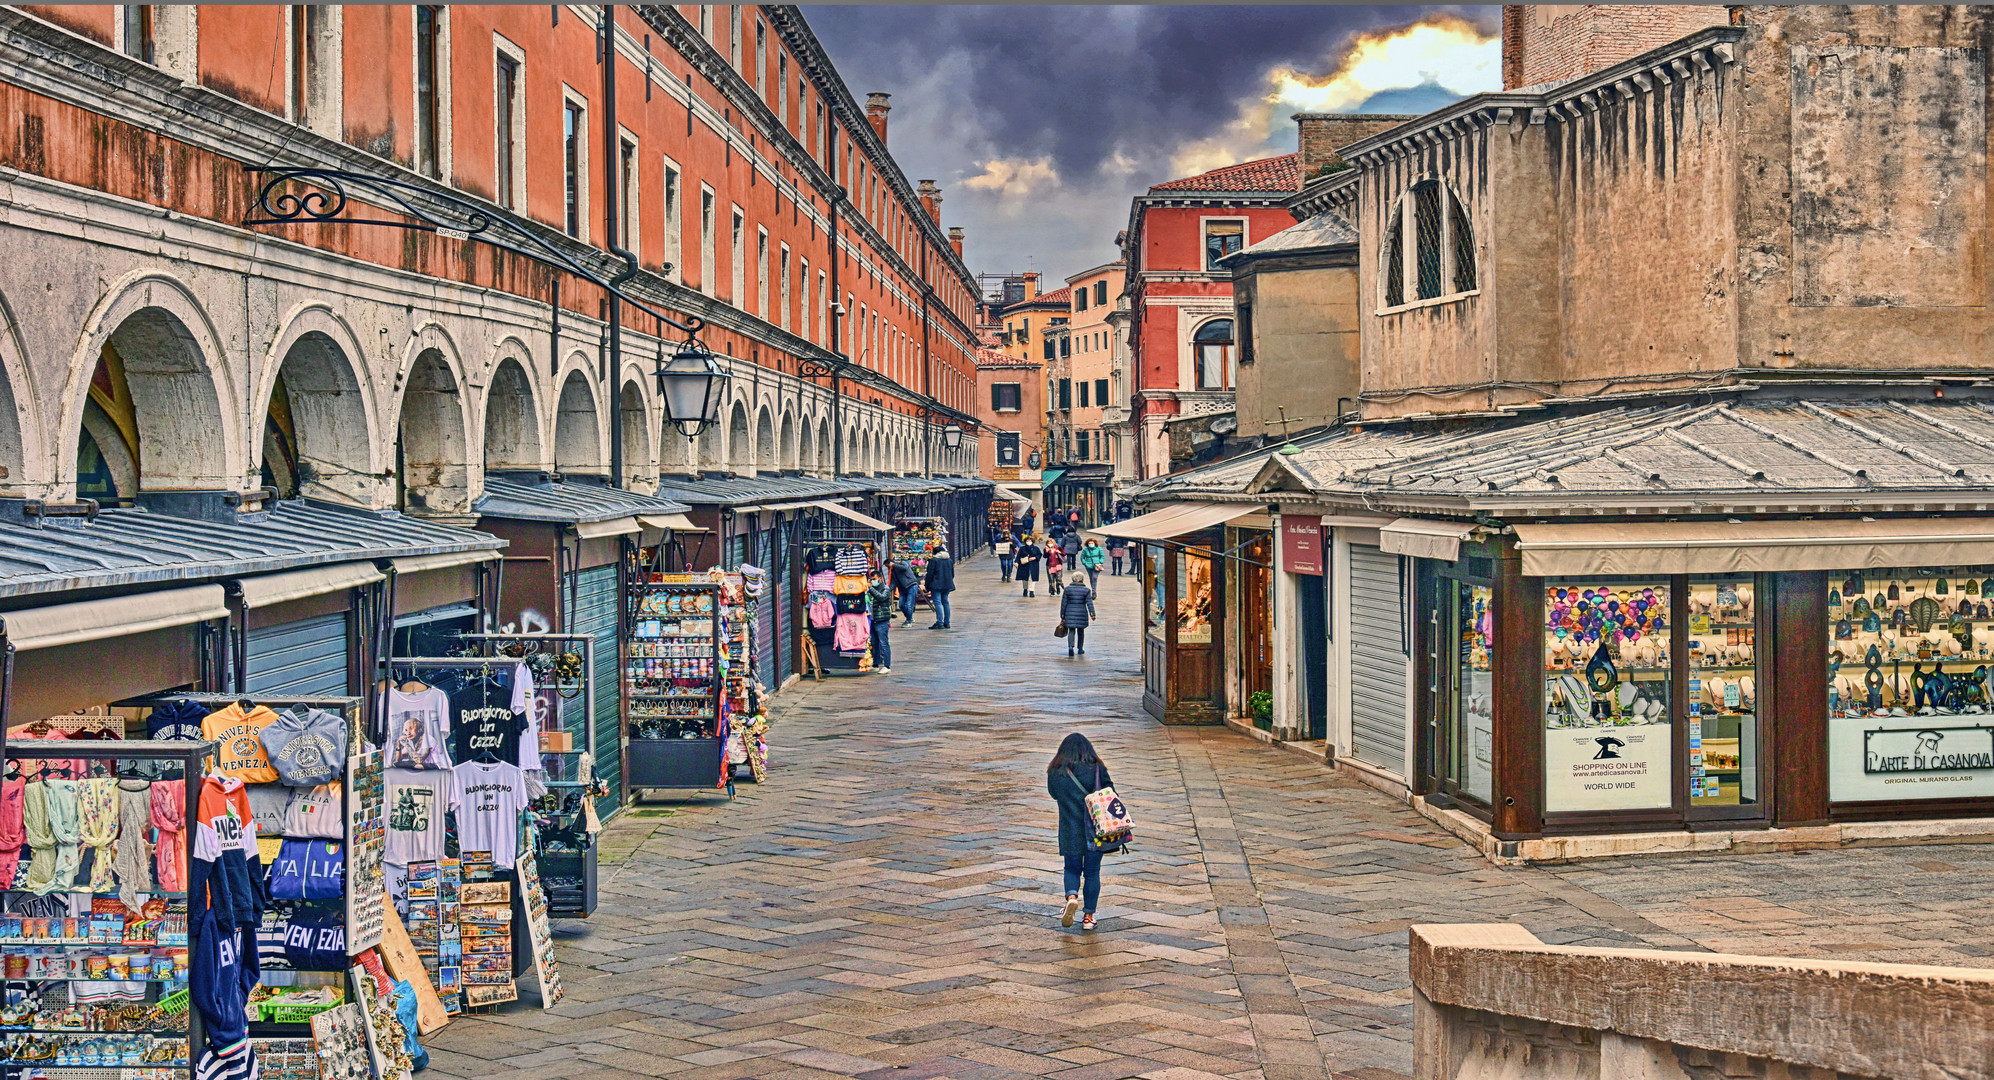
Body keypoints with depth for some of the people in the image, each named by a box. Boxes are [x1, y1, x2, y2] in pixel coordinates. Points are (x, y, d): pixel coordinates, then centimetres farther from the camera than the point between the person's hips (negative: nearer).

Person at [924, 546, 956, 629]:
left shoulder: (933, 560, -6)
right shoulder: (950, 561, 13)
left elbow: (930, 574, -9)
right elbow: (952, 574, 18)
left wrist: (927, 586, -4)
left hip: (936, 585, -6)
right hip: (947, 585, 6)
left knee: (938, 603, -9)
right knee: (945, 602, 14)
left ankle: (940, 623, -17)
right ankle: (946, 623, 16)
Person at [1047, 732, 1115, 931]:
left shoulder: (1055, 772, -3)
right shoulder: (1097, 769, -5)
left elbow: (1054, 795, 11)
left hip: (1070, 831, 0)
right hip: (1095, 829, 0)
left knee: (1072, 868, 16)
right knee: (1092, 872, 10)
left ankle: (1072, 896, -12)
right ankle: (1088, 916, 10)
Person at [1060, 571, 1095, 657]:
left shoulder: (1068, 589, -1)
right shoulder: (1086, 590, -3)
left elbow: (1064, 603, 1)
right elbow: (1089, 603, -7)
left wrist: (1062, 616, 6)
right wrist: (1092, 614, -7)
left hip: (1070, 613, 0)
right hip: (1082, 613, 0)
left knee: (1071, 631, 2)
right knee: (1081, 631, 14)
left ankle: (1071, 646, -21)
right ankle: (1080, 649, 21)